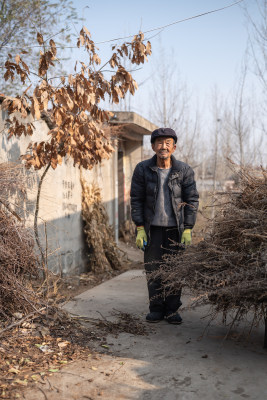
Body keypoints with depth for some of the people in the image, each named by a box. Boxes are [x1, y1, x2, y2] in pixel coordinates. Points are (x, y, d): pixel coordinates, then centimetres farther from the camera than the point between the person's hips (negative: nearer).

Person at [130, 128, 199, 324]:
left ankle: (172, 309, 18)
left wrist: (188, 229, -6)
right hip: (153, 228, 1)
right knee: (153, 269, 3)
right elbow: (136, 200, 1)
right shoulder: (142, 169, -3)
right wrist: (139, 228, -4)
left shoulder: (185, 170, -4)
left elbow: (192, 200, 0)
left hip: (176, 228, 0)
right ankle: (156, 308, 18)